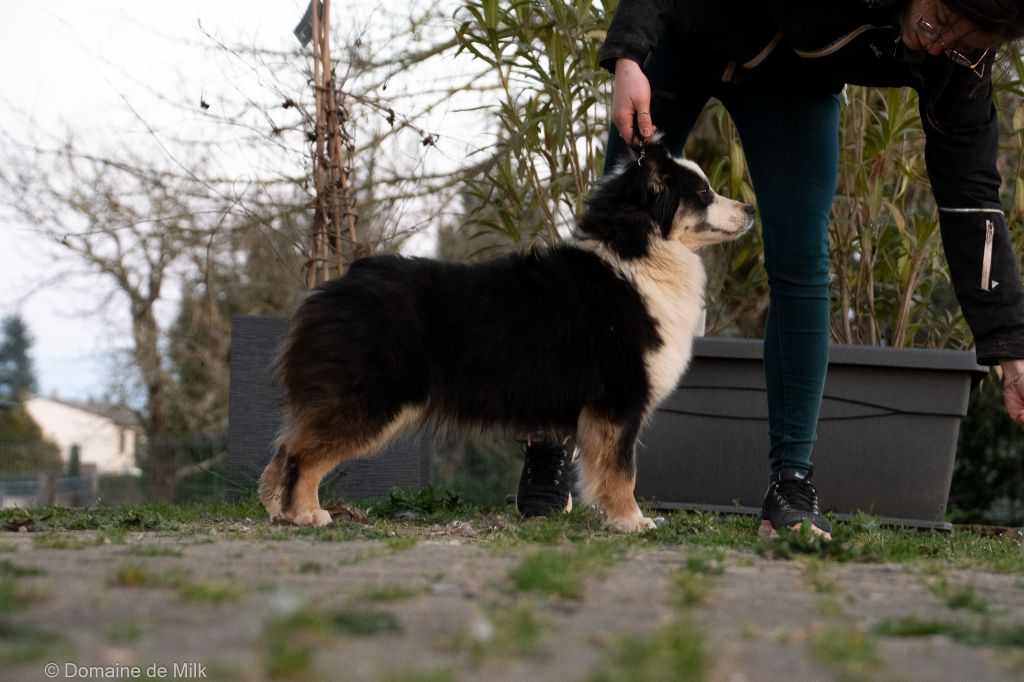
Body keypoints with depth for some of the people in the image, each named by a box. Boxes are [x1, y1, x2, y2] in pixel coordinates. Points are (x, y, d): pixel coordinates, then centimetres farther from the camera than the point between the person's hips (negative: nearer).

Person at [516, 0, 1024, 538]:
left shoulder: (959, 65, -29)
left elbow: (971, 195, -26)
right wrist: (627, 60, -47)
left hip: (794, 86, 2)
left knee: (801, 261, -14)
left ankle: (791, 478, -11)